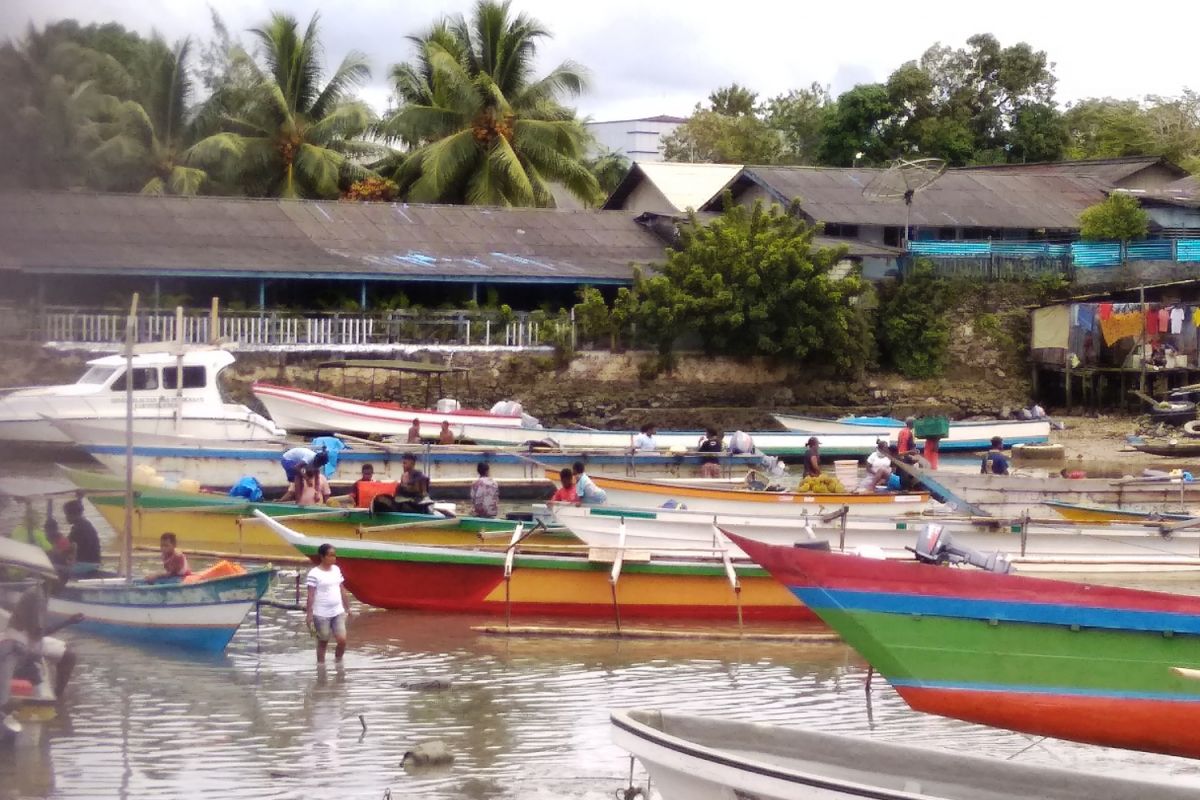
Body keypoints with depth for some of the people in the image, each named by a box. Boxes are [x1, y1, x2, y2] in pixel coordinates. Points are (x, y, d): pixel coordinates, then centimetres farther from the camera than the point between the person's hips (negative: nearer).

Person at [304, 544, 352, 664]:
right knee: (323, 642, 6)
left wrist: (347, 608, 15)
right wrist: (309, 614, -16)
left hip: (338, 612, 5)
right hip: (321, 614, -5)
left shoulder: (336, 570, 7)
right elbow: (311, 596, -13)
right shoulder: (314, 574, -13)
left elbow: (342, 590, 14)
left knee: (342, 640, -3)